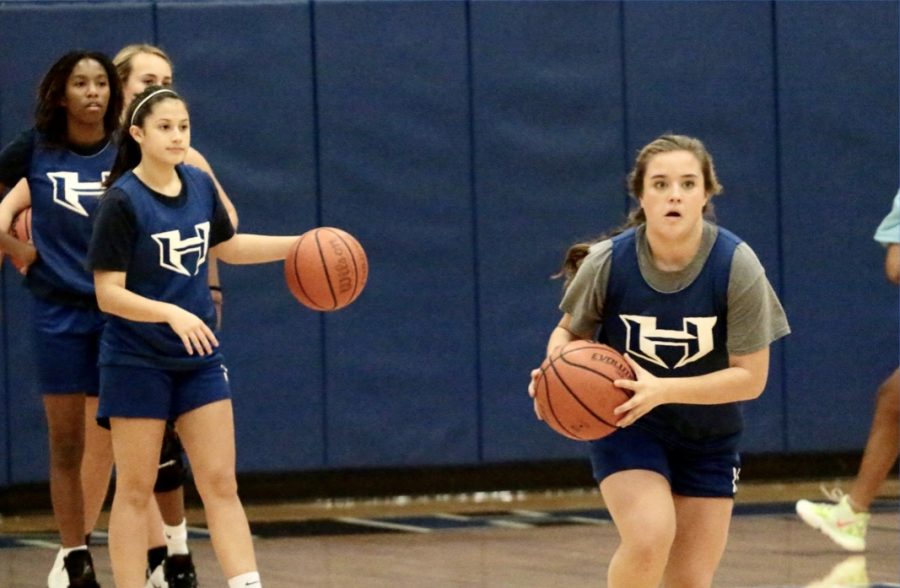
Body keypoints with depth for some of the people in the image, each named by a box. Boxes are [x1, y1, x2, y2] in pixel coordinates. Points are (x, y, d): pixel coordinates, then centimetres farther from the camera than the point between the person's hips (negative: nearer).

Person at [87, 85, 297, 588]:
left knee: (221, 485, 1)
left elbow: (226, 245, 20)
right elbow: (109, 293, -18)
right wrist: (171, 313, -32)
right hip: (137, 362, -5)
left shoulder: (199, 184, 2)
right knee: (135, 490, 1)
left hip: (198, 358, 5)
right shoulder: (122, 201, -16)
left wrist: (299, 245, 11)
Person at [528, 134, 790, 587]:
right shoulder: (607, 263, -17)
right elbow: (570, 331, 1)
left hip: (708, 438, 2)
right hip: (625, 427, -1)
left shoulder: (737, 267, -18)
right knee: (650, 538, -27)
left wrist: (662, 389, -28)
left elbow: (750, 376, -15)